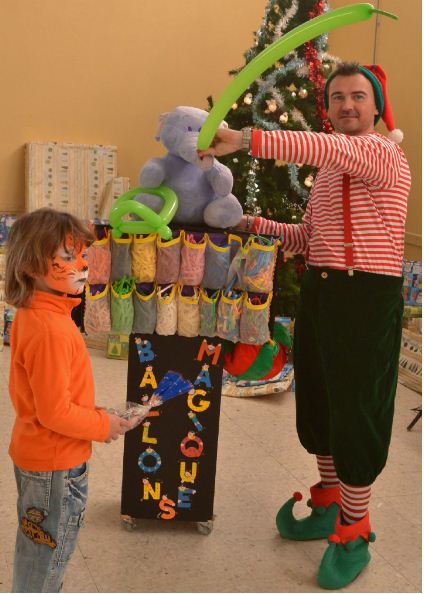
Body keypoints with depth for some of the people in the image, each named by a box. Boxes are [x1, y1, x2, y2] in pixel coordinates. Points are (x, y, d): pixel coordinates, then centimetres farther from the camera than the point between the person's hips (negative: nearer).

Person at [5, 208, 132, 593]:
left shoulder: (29, 316, 1)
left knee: (36, 549, 26)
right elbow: (55, 413, -27)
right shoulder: (51, 330, -29)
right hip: (56, 465, -9)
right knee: (47, 558, 11)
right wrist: (102, 426, -12)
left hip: (34, 453, 9)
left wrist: (92, 416, 9)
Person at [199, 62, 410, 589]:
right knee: (316, 402, 16)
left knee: (355, 412, -2)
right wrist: (256, 225, 10)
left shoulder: (382, 153, -11)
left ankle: (354, 531, 14)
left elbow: (324, 148, -32)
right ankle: (329, 503, 36)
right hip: (318, 290, 9)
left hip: (367, 296, -9)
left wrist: (246, 140, -40)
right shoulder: (328, 168, 18)